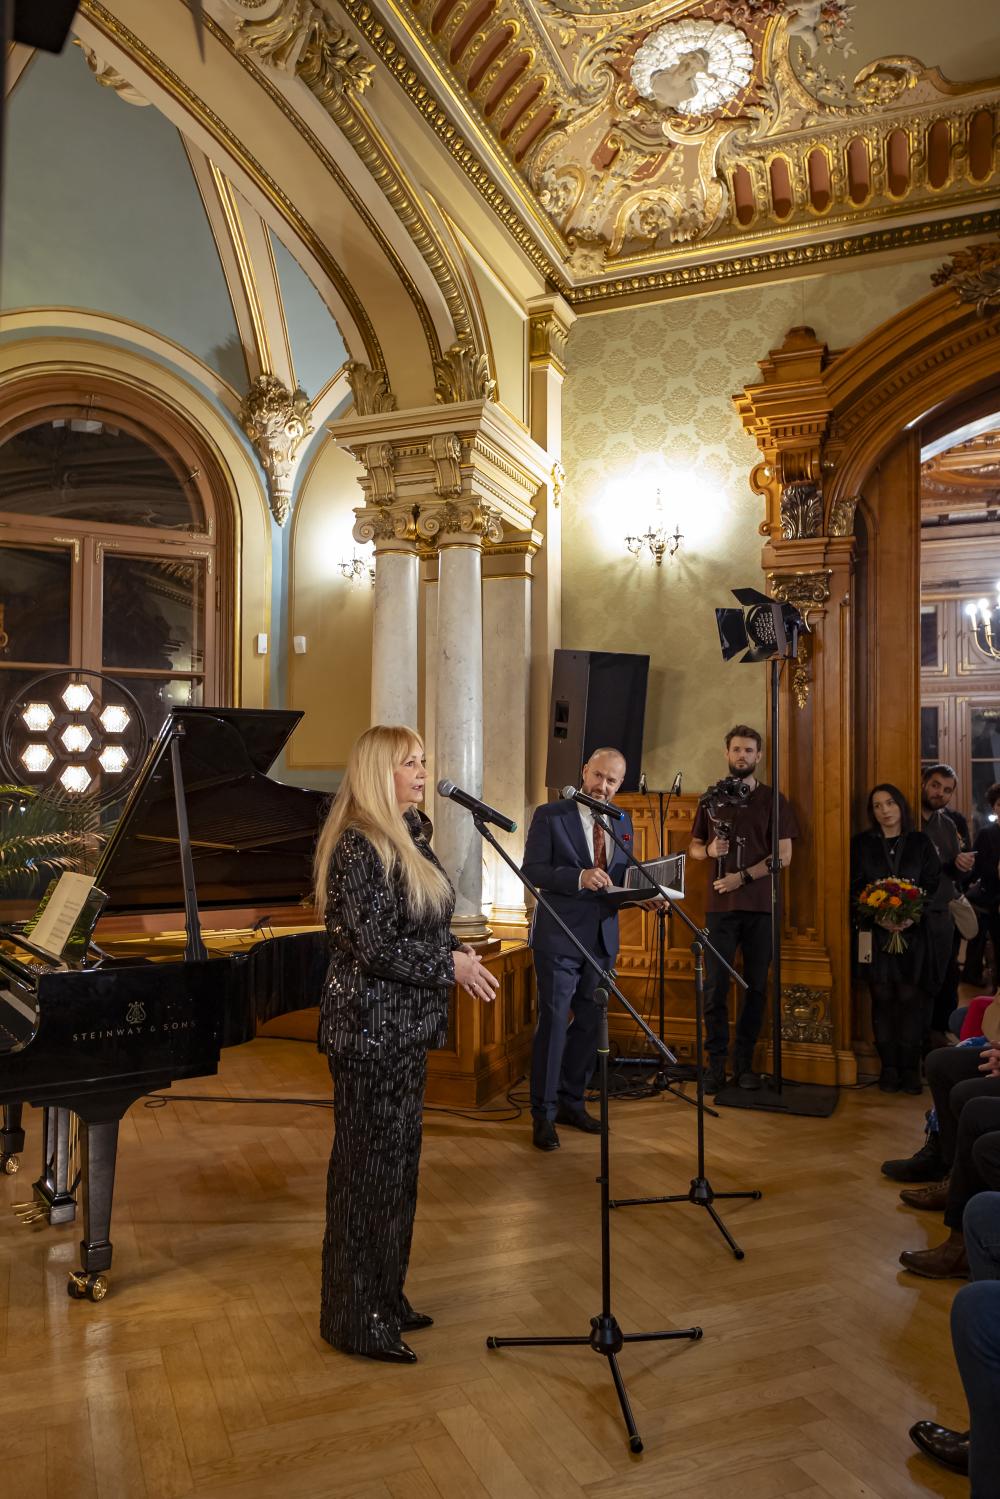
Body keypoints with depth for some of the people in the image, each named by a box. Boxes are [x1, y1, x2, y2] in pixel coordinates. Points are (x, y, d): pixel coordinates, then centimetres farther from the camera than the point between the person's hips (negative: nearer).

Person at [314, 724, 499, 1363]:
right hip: (372, 1028, -9)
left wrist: (454, 949, -1)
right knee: (369, 1166, 3)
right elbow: (375, 946, -23)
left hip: (404, 1026, 9)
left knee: (398, 1159, 18)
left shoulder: (407, 835, 10)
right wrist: (450, 965, -14)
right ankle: (355, 1319, 20)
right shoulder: (359, 845, -19)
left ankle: (384, 1298, 34)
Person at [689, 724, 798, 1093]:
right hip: (720, 906, 1)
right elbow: (693, 847, 15)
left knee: (756, 987, 5)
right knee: (715, 987, -3)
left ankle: (744, 1063, 16)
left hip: (760, 907, -1)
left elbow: (783, 856, -3)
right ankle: (716, 1065, 5)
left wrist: (743, 877, -13)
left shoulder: (772, 800, 4)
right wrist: (709, 849, -8)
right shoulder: (711, 798, 10)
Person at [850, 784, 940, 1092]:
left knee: (910, 997, -3)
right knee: (882, 998, 2)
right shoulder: (861, 844, 5)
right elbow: (854, 888, 1)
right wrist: (878, 917, -14)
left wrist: (913, 916, -12)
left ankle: (910, 1067, 8)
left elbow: (933, 885, 3)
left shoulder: (920, 842, 7)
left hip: (913, 932, 0)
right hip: (875, 933, 0)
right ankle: (888, 1067, 10)